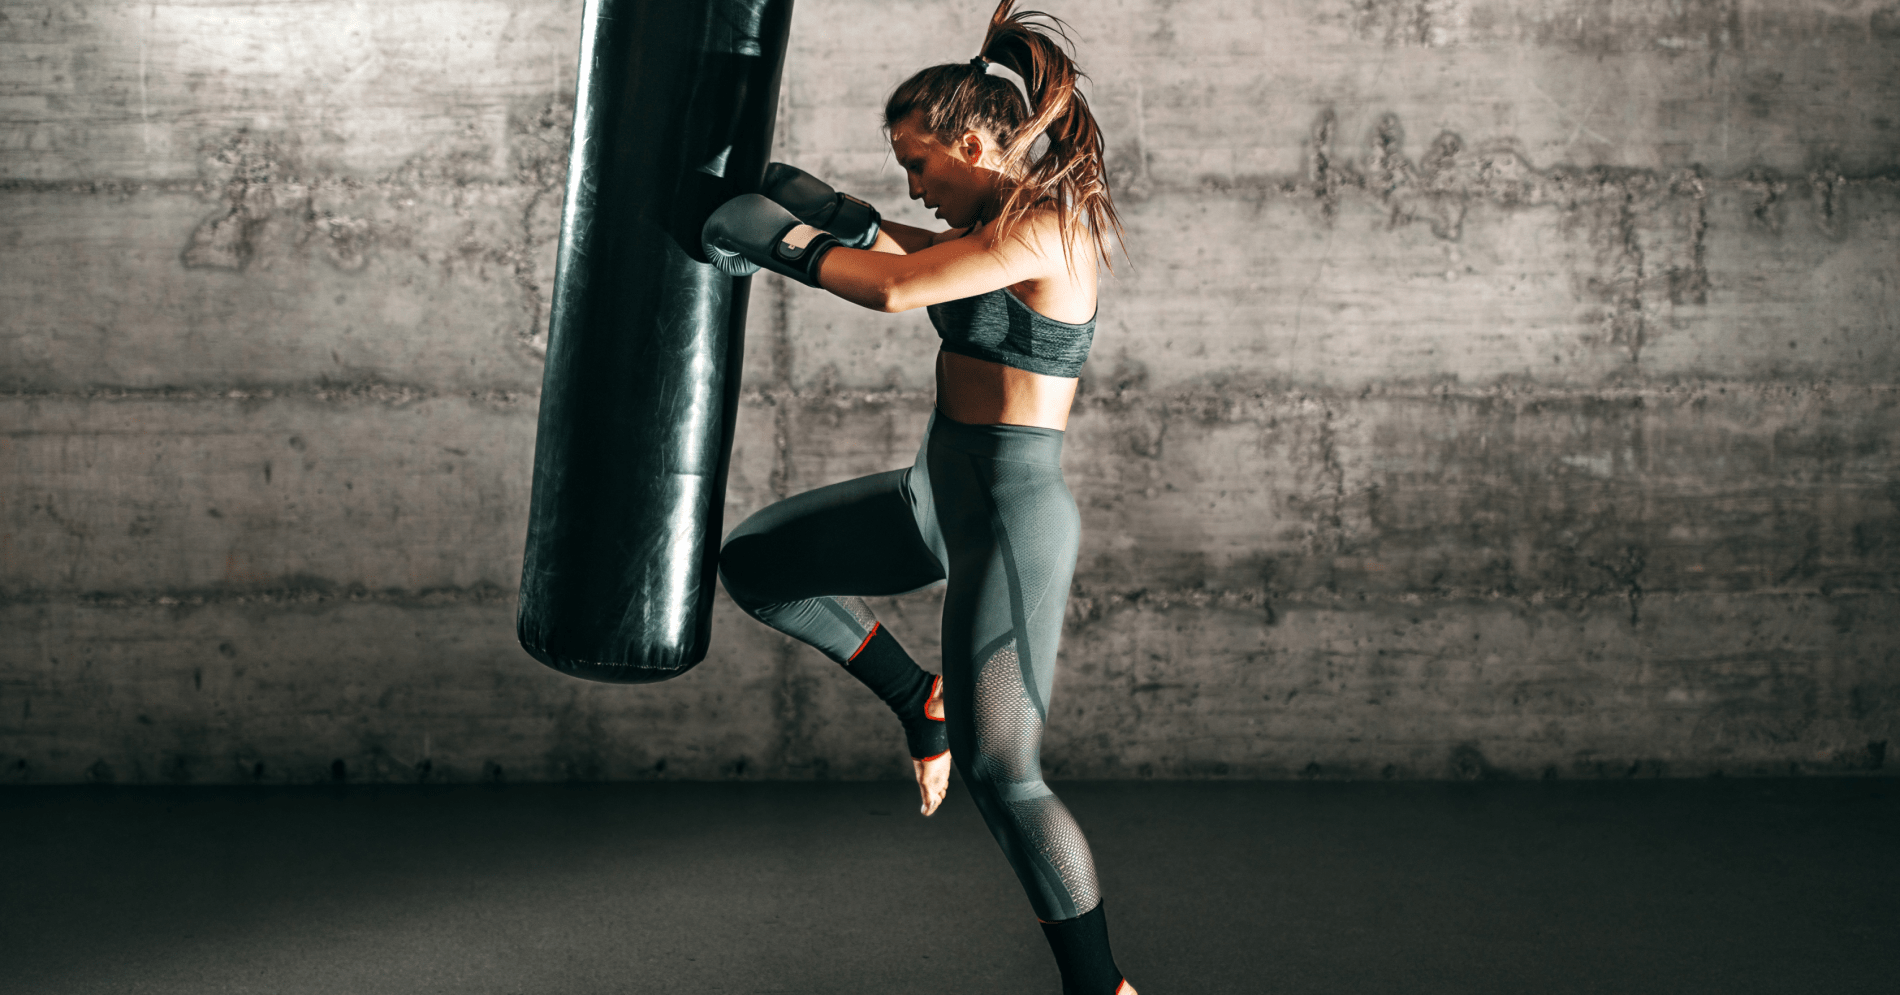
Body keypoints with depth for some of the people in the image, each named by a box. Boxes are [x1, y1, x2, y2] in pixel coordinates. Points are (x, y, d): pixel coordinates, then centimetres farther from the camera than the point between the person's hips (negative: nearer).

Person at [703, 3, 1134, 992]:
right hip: (939, 494, 10)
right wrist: (836, 213, 11)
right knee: (752, 563, 17)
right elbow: (925, 258, 27)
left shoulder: (1044, 230, -20)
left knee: (999, 776, -6)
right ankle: (923, 700, 26)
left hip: (1009, 517, -9)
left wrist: (784, 241, -13)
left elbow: (896, 287, -28)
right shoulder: (1005, 218, 9)